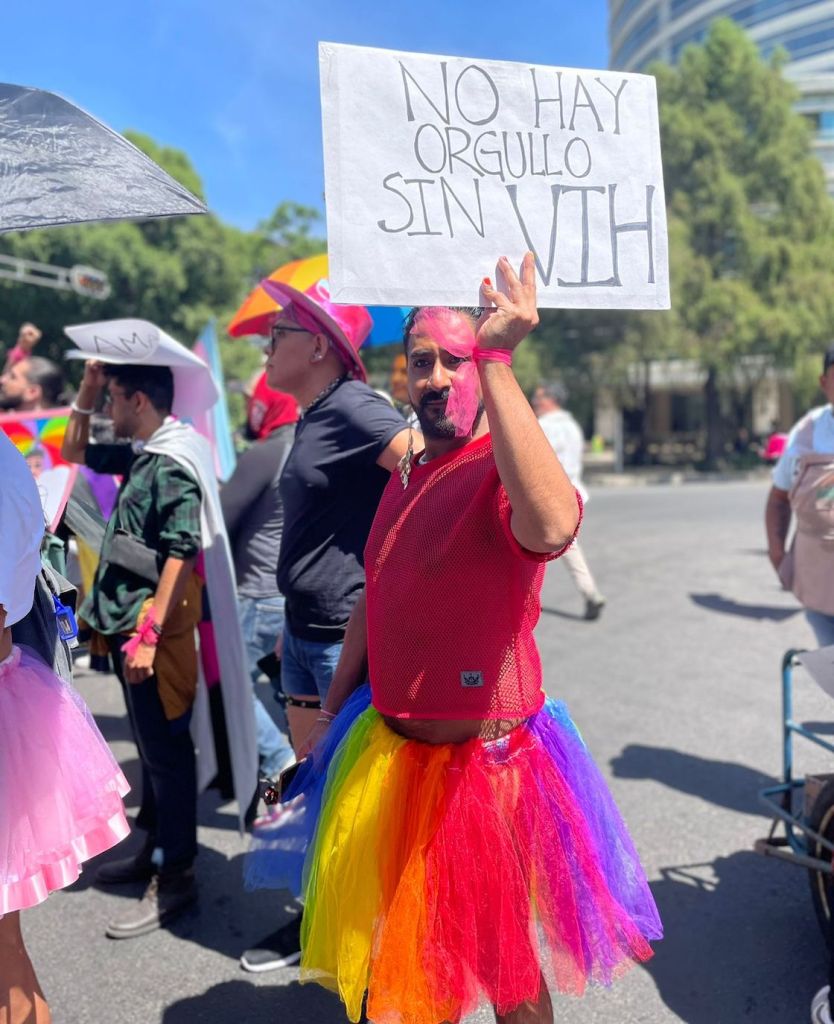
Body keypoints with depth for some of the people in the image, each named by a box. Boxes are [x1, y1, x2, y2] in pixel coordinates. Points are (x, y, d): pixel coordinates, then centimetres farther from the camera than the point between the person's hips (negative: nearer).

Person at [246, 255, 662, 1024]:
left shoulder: (504, 470, -19)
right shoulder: (403, 479, 7)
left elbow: (551, 526, -44)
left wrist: (498, 361, -41)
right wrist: (332, 709, 19)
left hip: (484, 755, -7)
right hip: (387, 749, 7)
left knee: (501, 961, 16)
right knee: (392, 950, 26)